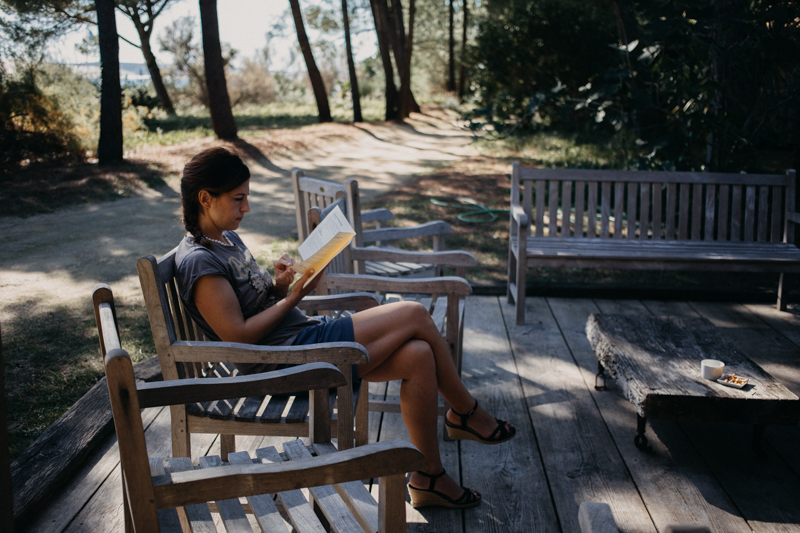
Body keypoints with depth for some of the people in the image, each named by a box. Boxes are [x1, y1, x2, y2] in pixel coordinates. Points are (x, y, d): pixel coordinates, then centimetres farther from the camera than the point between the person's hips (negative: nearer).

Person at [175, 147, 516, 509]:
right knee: (414, 314, -14)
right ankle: (466, 412, 5)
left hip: (306, 333, 10)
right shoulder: (198, 262, -15)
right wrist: (292, 297, -12)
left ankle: (429, 478, 5)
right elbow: (238, 336, -19)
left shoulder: (227, 238, 15)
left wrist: (279, 284, 1)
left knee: (418, 356, -9)